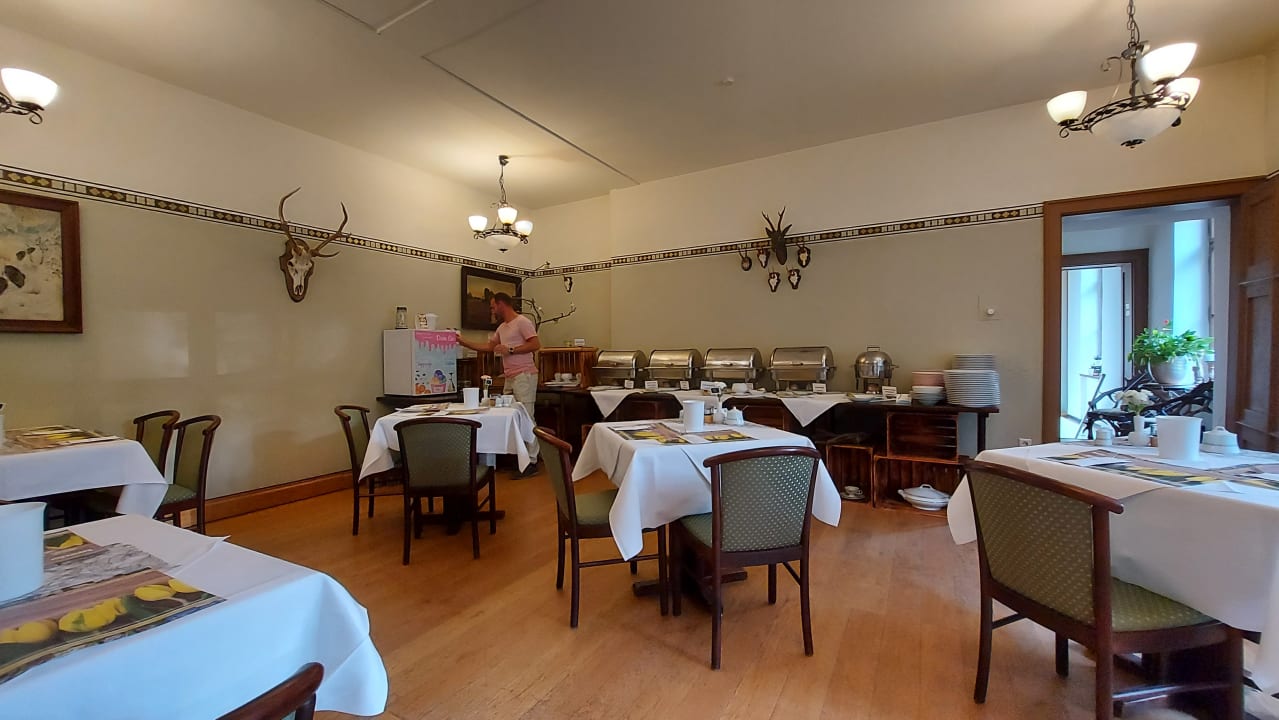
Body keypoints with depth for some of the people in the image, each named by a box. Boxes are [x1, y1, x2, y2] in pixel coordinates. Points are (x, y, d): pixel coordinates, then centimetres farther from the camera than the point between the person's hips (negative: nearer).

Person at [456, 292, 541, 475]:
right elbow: (488, 347, 28)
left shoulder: (522, 322, -5)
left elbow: (536, 345, -14)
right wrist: (463, 342, 25)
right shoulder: (502, 328, 22)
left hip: (524, 376, -9)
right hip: (510, 377, 9)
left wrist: (510, 350, -13)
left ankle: (531, 461, -7)